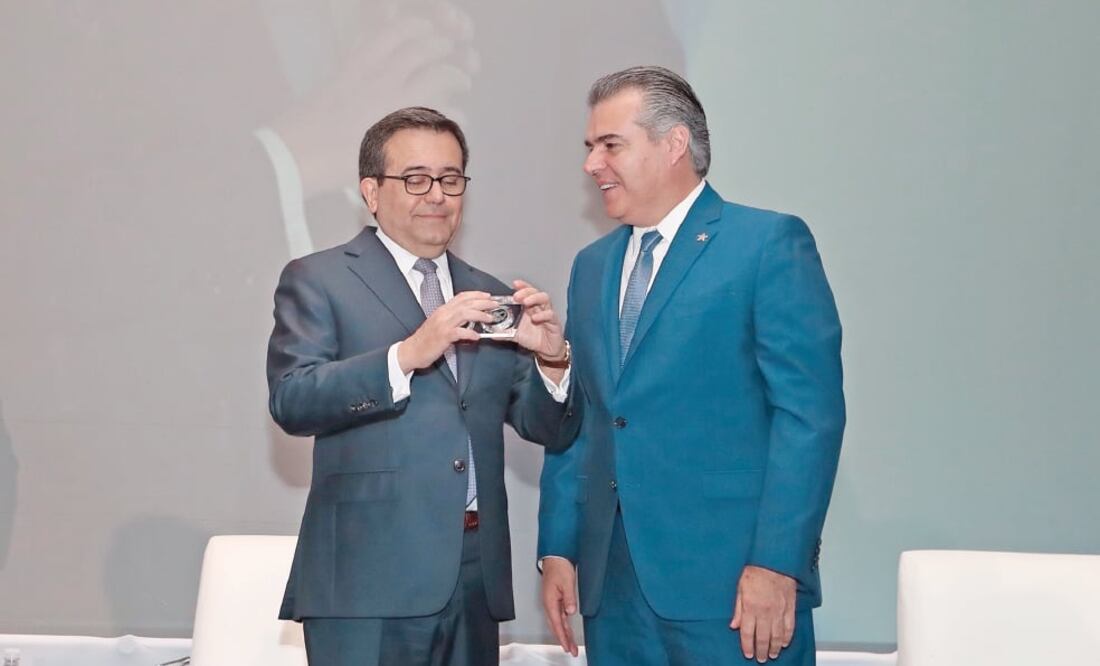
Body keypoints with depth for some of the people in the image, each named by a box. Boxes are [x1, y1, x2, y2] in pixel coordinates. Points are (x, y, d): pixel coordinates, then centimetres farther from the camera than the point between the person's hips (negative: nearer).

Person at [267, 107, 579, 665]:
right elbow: (291, 400, -12)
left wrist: (551, 360, -7)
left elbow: (550, 429, 13)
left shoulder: (486, 296, 15)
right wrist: (408, 354, -23)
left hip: (477, 577, 5)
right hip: (370, 578, -4)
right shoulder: (316, 280, 2)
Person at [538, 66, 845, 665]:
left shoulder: (770, 243, -3)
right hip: (611, 585, 6)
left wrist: (777, 563, -16)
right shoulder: (592, 266, 17)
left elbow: (810, 410, -10)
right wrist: (557, 549, 9)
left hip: (730, 580, -6)